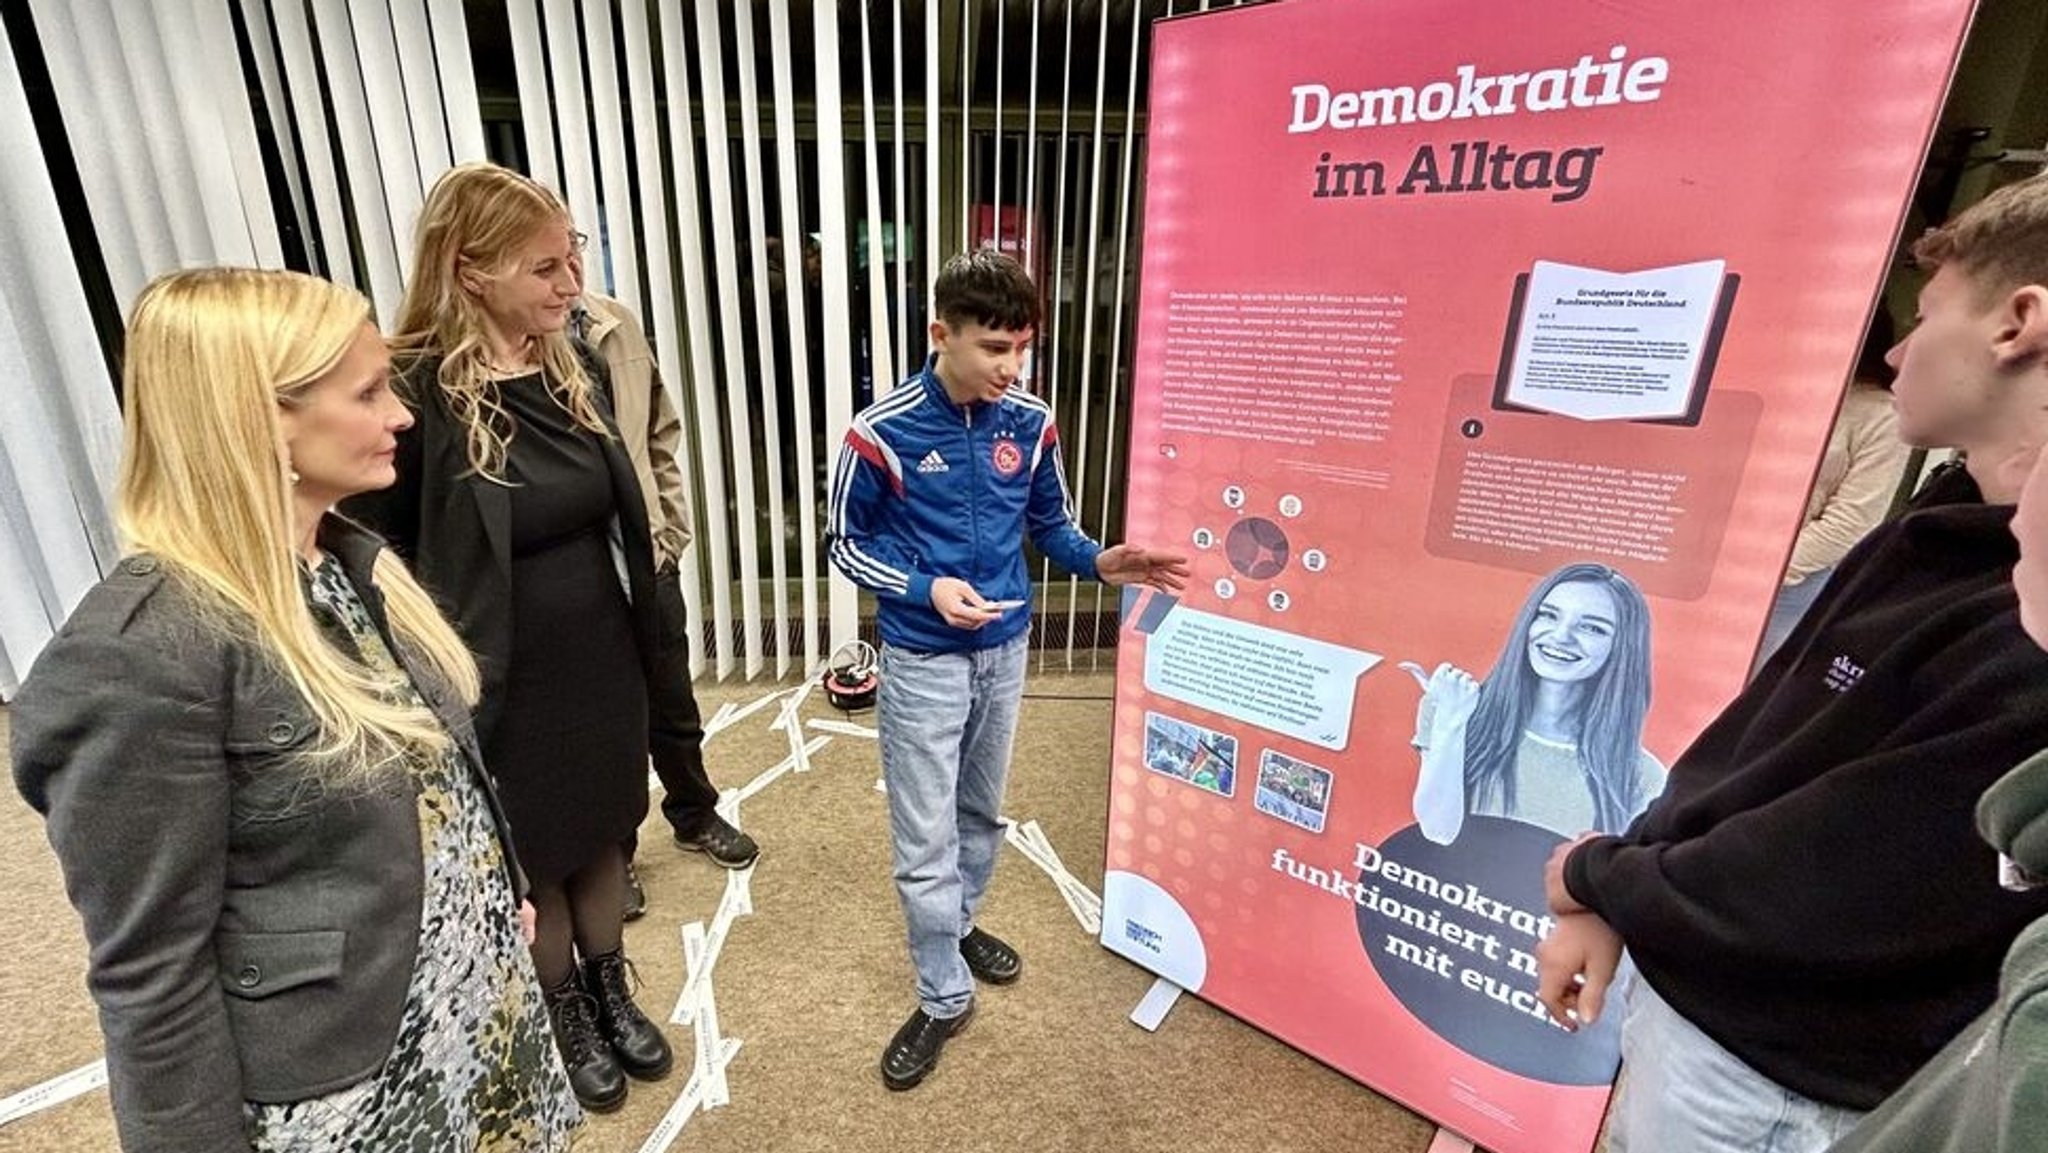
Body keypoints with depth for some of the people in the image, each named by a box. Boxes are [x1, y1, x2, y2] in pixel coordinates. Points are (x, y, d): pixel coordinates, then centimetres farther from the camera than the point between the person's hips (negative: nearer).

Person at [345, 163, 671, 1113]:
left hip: (603, 661, 5)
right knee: (533, 862, 18)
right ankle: (565, 1020, 44)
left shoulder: (577, 367, 0)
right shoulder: (414, 394, -19)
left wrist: (644, 637, 11)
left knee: (603, 835, 22)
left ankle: (612, 996, 46)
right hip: (503, 683, -5)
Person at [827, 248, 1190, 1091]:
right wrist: (926, 588, -22)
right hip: (922, 660, -4)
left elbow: (1050, 523, 6)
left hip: (1005, 651, 4)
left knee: (982, 813, 22)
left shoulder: (1031, 423, -5)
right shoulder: (883, 432, -16)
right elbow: (845, 544, -7)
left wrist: (1101, 563, -14)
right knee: (925, 840, 5)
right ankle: (944, 996, 27)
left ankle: (959, 925, 48)